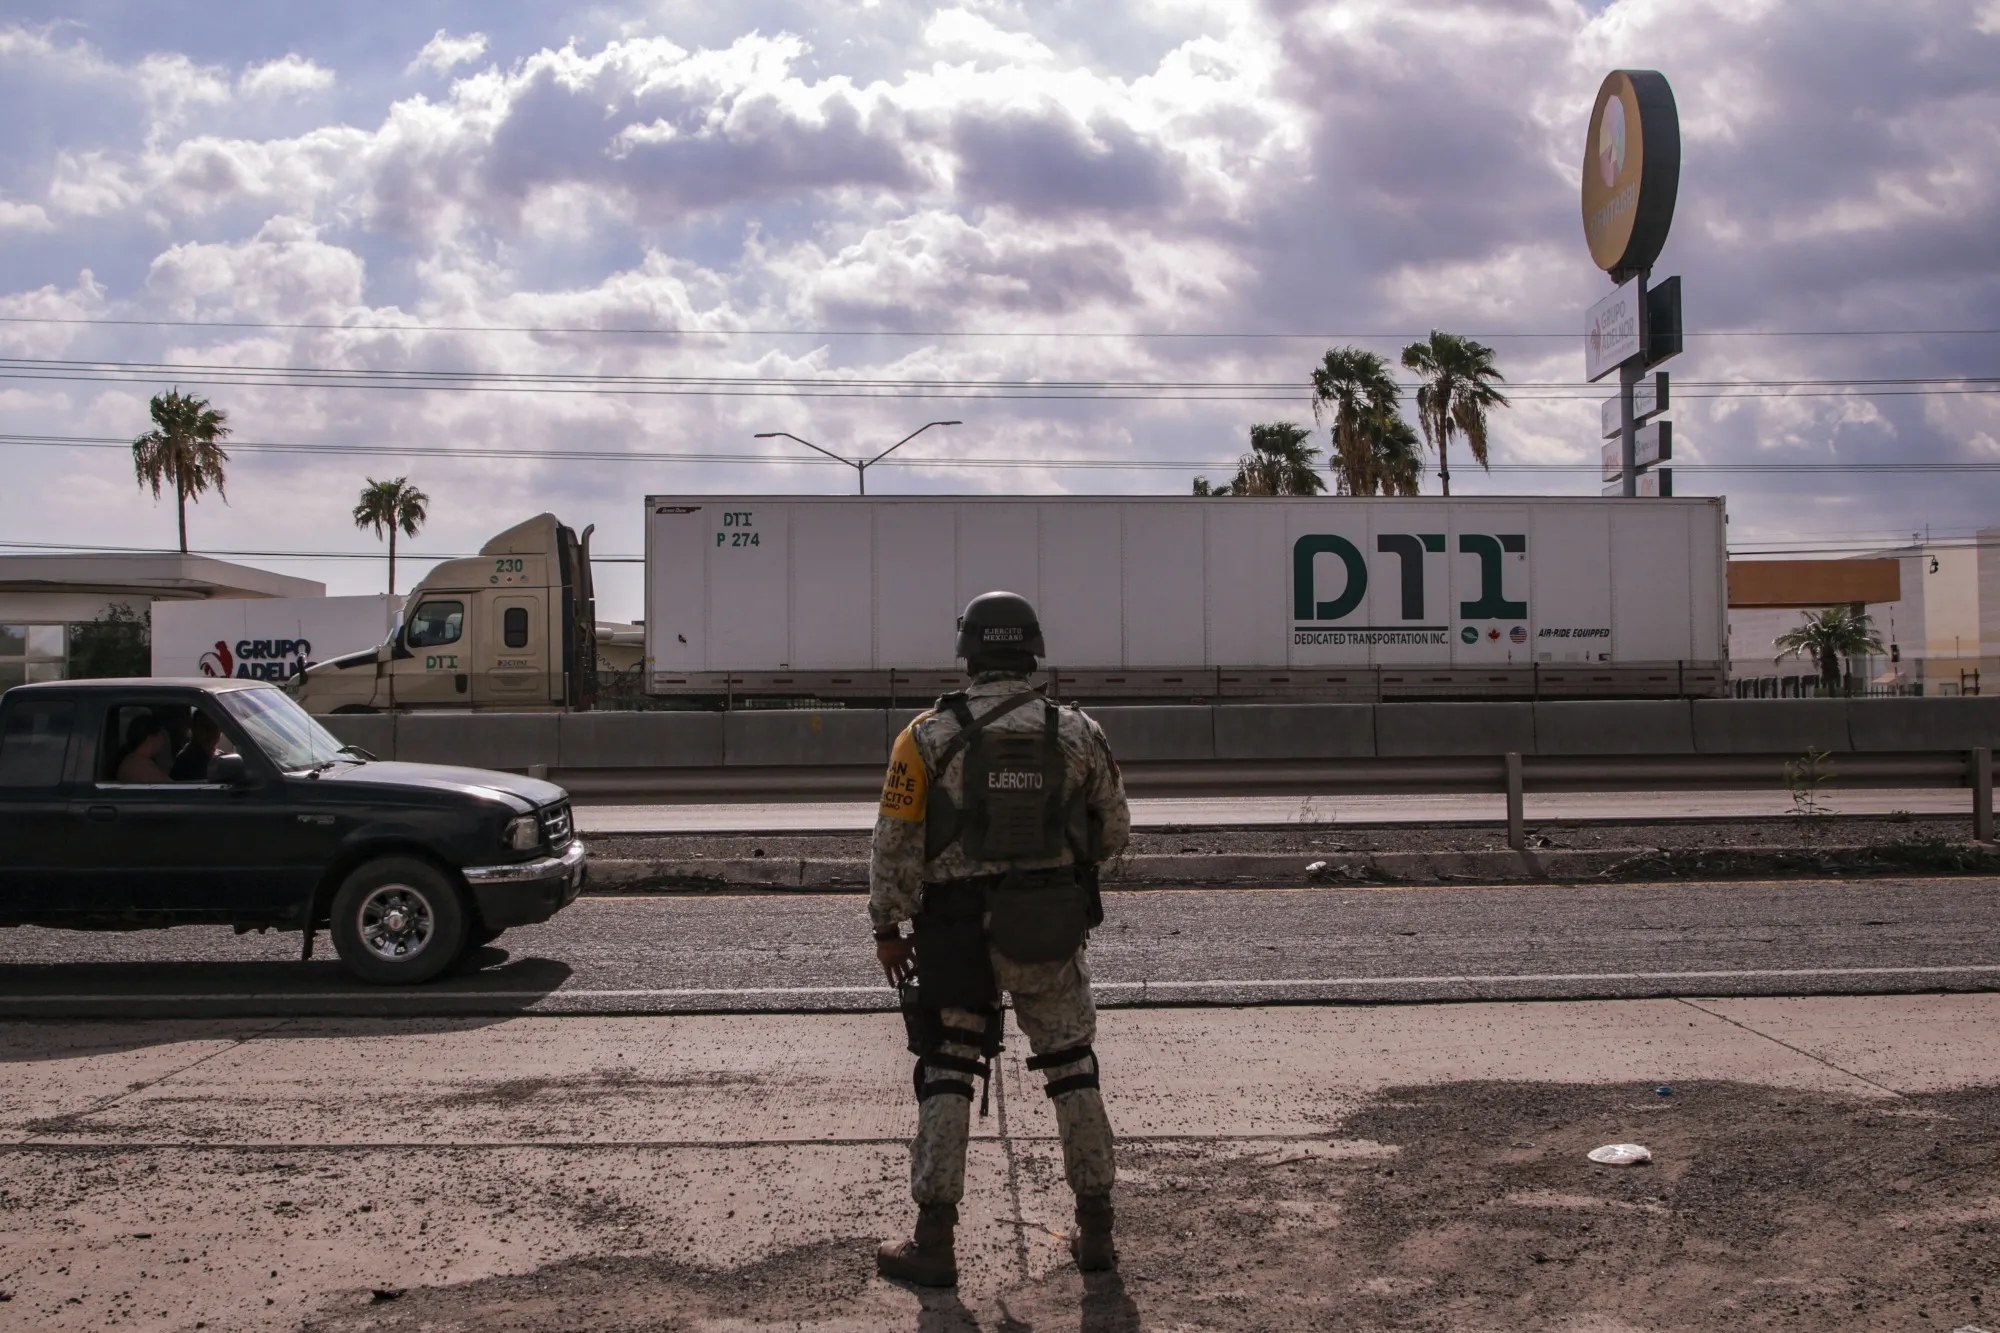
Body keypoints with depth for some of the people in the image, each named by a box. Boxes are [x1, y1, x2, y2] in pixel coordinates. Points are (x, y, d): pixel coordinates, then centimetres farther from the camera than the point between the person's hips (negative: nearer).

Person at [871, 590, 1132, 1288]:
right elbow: (1114, 831, 8)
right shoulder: (1077, 733, -1)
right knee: (1072, 1068, 15)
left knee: (946, 1074, 8)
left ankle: (935, 1242, 11)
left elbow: (895, 842, -6)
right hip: (1053, 930, 2)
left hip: (956, 932, -1)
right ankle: (1095, 1230, 21)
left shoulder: (928, 736, -7)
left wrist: (887, 926, 4)